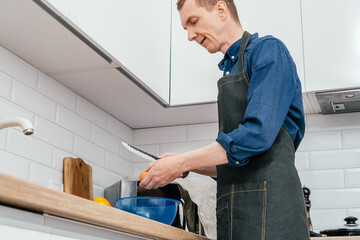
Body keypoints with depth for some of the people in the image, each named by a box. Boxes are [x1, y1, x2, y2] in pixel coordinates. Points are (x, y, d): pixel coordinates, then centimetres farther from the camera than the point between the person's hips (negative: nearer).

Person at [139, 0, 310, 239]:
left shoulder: (267, 49, -3)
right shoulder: (230, 71, 22)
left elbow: (258, 134, -18)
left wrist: (181, 163, -12)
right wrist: (189, 165, 9)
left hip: (267, 202, -8)